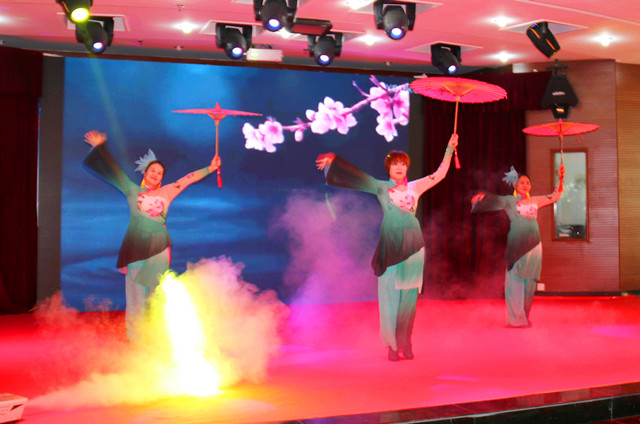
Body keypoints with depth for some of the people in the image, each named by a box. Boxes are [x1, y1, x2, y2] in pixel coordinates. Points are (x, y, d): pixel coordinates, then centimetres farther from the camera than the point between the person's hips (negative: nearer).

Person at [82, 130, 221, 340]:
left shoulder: (166, 192, 13)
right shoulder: (132, 191, 9)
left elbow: (188, 178, 19)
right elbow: (114, 170, 12)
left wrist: (210, 168, 23)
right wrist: (101, 147, 13)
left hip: (159, 247, 1)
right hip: (136, 246, -1)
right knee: (136, 291, -1)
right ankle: (134, 337, 6)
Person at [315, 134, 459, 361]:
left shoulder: (415, 187, 14)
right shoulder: (381, 188, 9)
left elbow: (440, 174, 18)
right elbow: (356, 175, 8)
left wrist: (449, 149, 17)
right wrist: (334, 159, 5)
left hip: (413, 245, 2)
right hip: (390, 244, -2)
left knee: (409, 295, 1)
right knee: (389, 293, -4)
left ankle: (405, 343, 8)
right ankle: (393, 345, 2)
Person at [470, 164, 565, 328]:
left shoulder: (535, 201, 18)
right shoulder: (510, 201, 7)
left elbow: (555, 196, 27)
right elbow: (494, 200, -6)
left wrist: (560, 179, 17)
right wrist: (482, 196, -25)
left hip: (533, 246, 4)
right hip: (516, 245, -4)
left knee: (529, 282, 4)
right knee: (515, 281, -6)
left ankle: (524, 317, 11)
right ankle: (516, 319, -2)